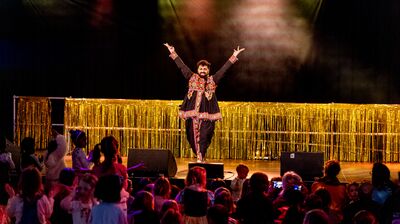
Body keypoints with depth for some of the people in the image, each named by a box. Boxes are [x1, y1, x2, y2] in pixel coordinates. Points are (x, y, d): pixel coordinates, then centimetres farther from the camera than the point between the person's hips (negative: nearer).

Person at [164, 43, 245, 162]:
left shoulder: (212, 80, 10)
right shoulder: (192, 78, 12)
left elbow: (224, 69, 8)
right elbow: (182, 66, 11)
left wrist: (233, 57, 4)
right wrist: (173, 53, 10)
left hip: (206, 114, -1)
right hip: (192, 113, 1)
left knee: (204, 136, -8)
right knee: (193, 136, 3)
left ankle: (200, 158, -7)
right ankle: (199, 157, 15)